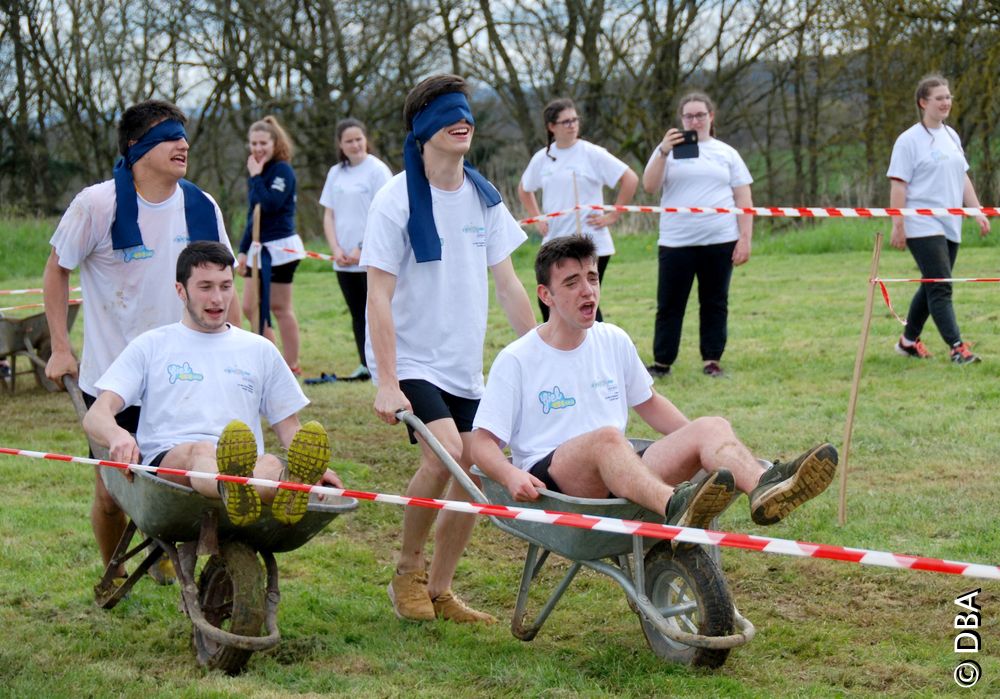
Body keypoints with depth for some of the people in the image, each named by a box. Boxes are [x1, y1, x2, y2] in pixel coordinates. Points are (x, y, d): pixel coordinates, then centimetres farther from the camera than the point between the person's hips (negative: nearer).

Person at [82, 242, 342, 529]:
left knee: (271, 465, -36)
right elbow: (95, 416, 9)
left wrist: (314, 467, 2)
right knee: (200, 451, -40)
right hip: (165, 461, -2)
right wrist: (117, 435, -18)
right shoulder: (151, 346, 19)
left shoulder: (260, 350, 27)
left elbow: (288, 427, 26)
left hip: (248, 467, 2)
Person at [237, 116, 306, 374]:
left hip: (280, 248, -9)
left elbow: (270, 204, -26)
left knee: (280, 308, -3)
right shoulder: (258, 171, 13)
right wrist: (243, 249, 18)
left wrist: (256, 176, -18)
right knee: (250, 308, 8)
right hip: (259, 248, 9)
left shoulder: (282, 170, -11)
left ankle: (291, 366, 6)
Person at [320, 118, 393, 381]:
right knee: (357, 315, 9)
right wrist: (336, 249, -1)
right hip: (344, 260, 6)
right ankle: (365, 366, 14)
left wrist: (362, 249, -13)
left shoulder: (377, 170, -6)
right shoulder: (335, 173, 12)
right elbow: (329, 215, 13)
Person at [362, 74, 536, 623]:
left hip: (466, 365, 6)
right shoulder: (397, 200, -11)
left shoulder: (483, 197, 5)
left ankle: (438, 591, 17)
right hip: (410, 359, -6)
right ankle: (407, 572, -3)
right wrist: (387, 383, -22)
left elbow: (507, 284, 11)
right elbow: (378, 295, -14)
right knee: (444, 454, -24)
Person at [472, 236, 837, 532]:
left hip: (622, 475, 5)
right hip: (550, 478, -5)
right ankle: (675, 506, -68)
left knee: (712, 426, -18)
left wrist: (699, 441, 12)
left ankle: (763, 487, -52)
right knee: (607, 437, -37)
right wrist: (511, 476, -25)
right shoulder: (516, 360, -1)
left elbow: (648, 402, 28)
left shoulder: (614, 341, 15)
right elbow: (482, 441, -3)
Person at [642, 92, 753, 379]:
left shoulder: (726, 153, 11)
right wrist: (663, 153, -17)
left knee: (715, 303, 5)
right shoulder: (668, 150, 8)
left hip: (719, 241, 1)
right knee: (669, 304, 1)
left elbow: (744, 199, 8)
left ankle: (712, 361, 12)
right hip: (676, 243, -1)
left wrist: (745, 239, -1)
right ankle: (661, 362, 8)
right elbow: (649, 186, -5)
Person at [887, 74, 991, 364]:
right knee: (940, 287, -12)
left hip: (950, 225, 8)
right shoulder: (910, 140, -7)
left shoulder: (951, 136, 15)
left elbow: (962, 178, 20)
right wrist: (897, 225, -15)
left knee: (932, 286, 12)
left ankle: (908, 341, 25)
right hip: (922, 226, -8)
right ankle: (957, 347, -15)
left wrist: (978, 212, 13)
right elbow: (898, 185, -11)